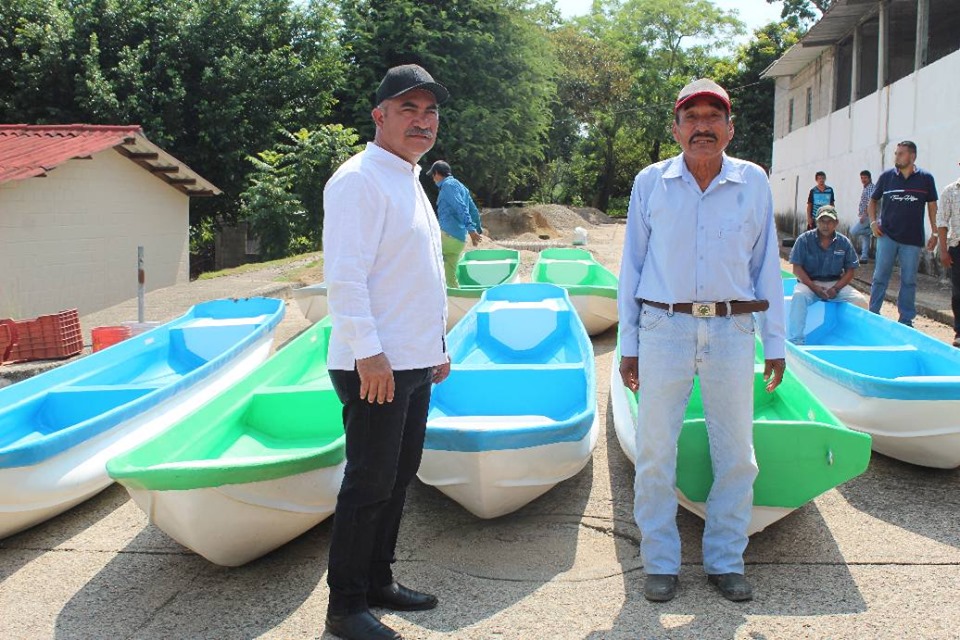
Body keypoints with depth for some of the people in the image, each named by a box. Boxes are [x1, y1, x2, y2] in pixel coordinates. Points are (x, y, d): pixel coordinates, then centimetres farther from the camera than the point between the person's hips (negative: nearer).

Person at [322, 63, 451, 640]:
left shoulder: (410, 180, 18)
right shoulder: (359, 179, -12)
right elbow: (345, 276, -19)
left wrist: (438, 346, 20)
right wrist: (369, 353, -23)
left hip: (414, 362, 9)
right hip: (376, 365, -9)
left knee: (398, 478, 16)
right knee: (369, 485, -3)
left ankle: (379, 582, 30)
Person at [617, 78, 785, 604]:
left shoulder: (753, 182, 5)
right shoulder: (651, 182, 2)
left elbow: (766, 264, 9)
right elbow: (632, 264, 5)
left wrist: (775, 343, 7)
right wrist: (628, 345, 2)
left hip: (731, 332, 1)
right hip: (663, 329, -1)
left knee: (736, 455, 7)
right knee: (656, 452, 3)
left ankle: (725, 561, 24)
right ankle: (660, 562, 19)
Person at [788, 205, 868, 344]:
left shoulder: (844, 242, 3)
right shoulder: (805, 240, -4)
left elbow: (850, 270, 4)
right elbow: (797, 269, -6)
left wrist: (835, 288, -13)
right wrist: (814, 287, -18)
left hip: (836, 284, 2)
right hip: (809, 282, -2)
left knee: (860, 300, -20)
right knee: (799, 296, -35)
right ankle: (795, 340, -32)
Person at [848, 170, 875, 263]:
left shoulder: (871, 188, -12)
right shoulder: (865, 189, 18)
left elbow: (870, 203, -22)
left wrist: (864, 214, -26)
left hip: (867, 216, -10)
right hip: (864, 216, 10)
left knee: (853, 231, -17)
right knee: (864, 238, 8)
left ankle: (872, 232, -4)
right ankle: (864, 257, 9)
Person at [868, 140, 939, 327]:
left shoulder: (925, 178, 0)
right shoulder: (886, 176, 1)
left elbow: (932, 205, 7)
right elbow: (872, 201, 13)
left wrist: (934, 233, 4)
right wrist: (873, 222, 0)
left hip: (913, 239, 0)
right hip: (887, 235, 0)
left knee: (909, 281, 7)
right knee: (880, 277, 2)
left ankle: (906, 321, 15)